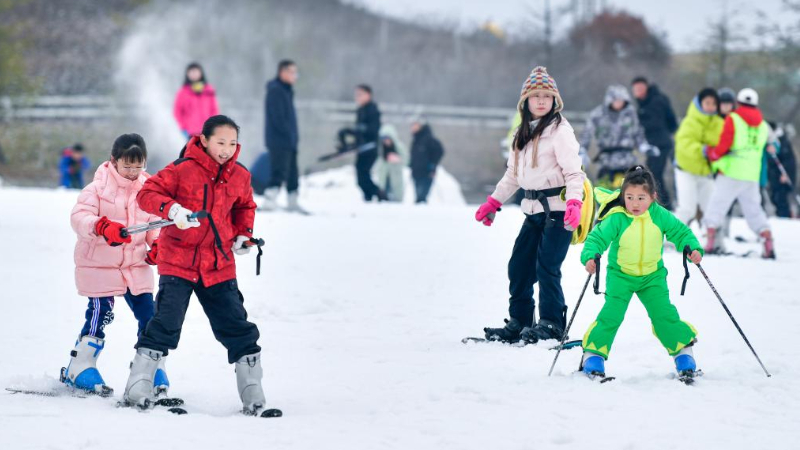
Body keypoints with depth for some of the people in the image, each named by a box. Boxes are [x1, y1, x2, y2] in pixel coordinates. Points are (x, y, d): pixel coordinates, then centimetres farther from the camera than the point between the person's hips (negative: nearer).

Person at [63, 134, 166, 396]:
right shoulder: (99, 187, -10)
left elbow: (155, 222, 14)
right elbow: (79, 217, -21)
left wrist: (158, 245, -4)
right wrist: (102, 227, -39)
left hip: (136, 264, 5)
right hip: (98, 263, -4)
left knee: (148, 316, 2)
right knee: (100, 314, -9)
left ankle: (154, 371, 15)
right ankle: (79, 370, 2)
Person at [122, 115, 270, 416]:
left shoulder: (240, 176, 6)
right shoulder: (183, 169, -10)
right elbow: (147, 193, -10)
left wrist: (243, 234, 9)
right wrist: (172, 209, -28)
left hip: (219, 265, 4)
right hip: (178, 260, -4)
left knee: (237, 328, 4)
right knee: (166, 322, -12)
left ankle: (253, 395, 15)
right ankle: (137, 388, -3)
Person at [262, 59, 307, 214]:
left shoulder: (287, 91, 17)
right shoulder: (275, 90, -13)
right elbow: (277, 118, -20)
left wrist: (294, 136, 15)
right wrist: (290, 135, -18)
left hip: (289, 142, 10)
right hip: (279, 141, -10)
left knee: (292, 174, 13)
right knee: (279, 172, -14)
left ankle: (293, 202, 19)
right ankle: (269, 200, -17)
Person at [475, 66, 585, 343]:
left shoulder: (560, 130, -8)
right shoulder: (524, 133, 16)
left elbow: (573, 171, -14)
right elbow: (513, 174, 24)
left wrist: (574, 202, -27)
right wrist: (494, 201, 18)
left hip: (558, 208, -8)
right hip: (534, 209, 8)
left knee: (547, 267, -12)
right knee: (519, 265, 7)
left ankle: (551, 324, -4)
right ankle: (519, 321, 16)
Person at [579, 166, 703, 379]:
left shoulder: (660, 216, -14)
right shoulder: (616, 219, -21)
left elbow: (680, 232, -5)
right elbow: (597, 238, -22)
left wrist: (693, 249, -22)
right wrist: (590, 256, -41)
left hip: (652, 275, 2)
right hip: (620, 274, -2)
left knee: (664, 313, -4)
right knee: (612, 313, -13)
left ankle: (683, 351, 12)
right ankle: (593, 354, 0)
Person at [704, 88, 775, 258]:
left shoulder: (733, 119, -4)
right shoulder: (763, 125, 13)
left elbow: (723, 145, -10)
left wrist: (711, 154, 9)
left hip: (731, 173, -5)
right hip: (752, 175, 5)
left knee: (716, 206, 2)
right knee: (754, 209, 12)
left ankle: (710, 243, -5)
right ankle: (769, 243, 2)